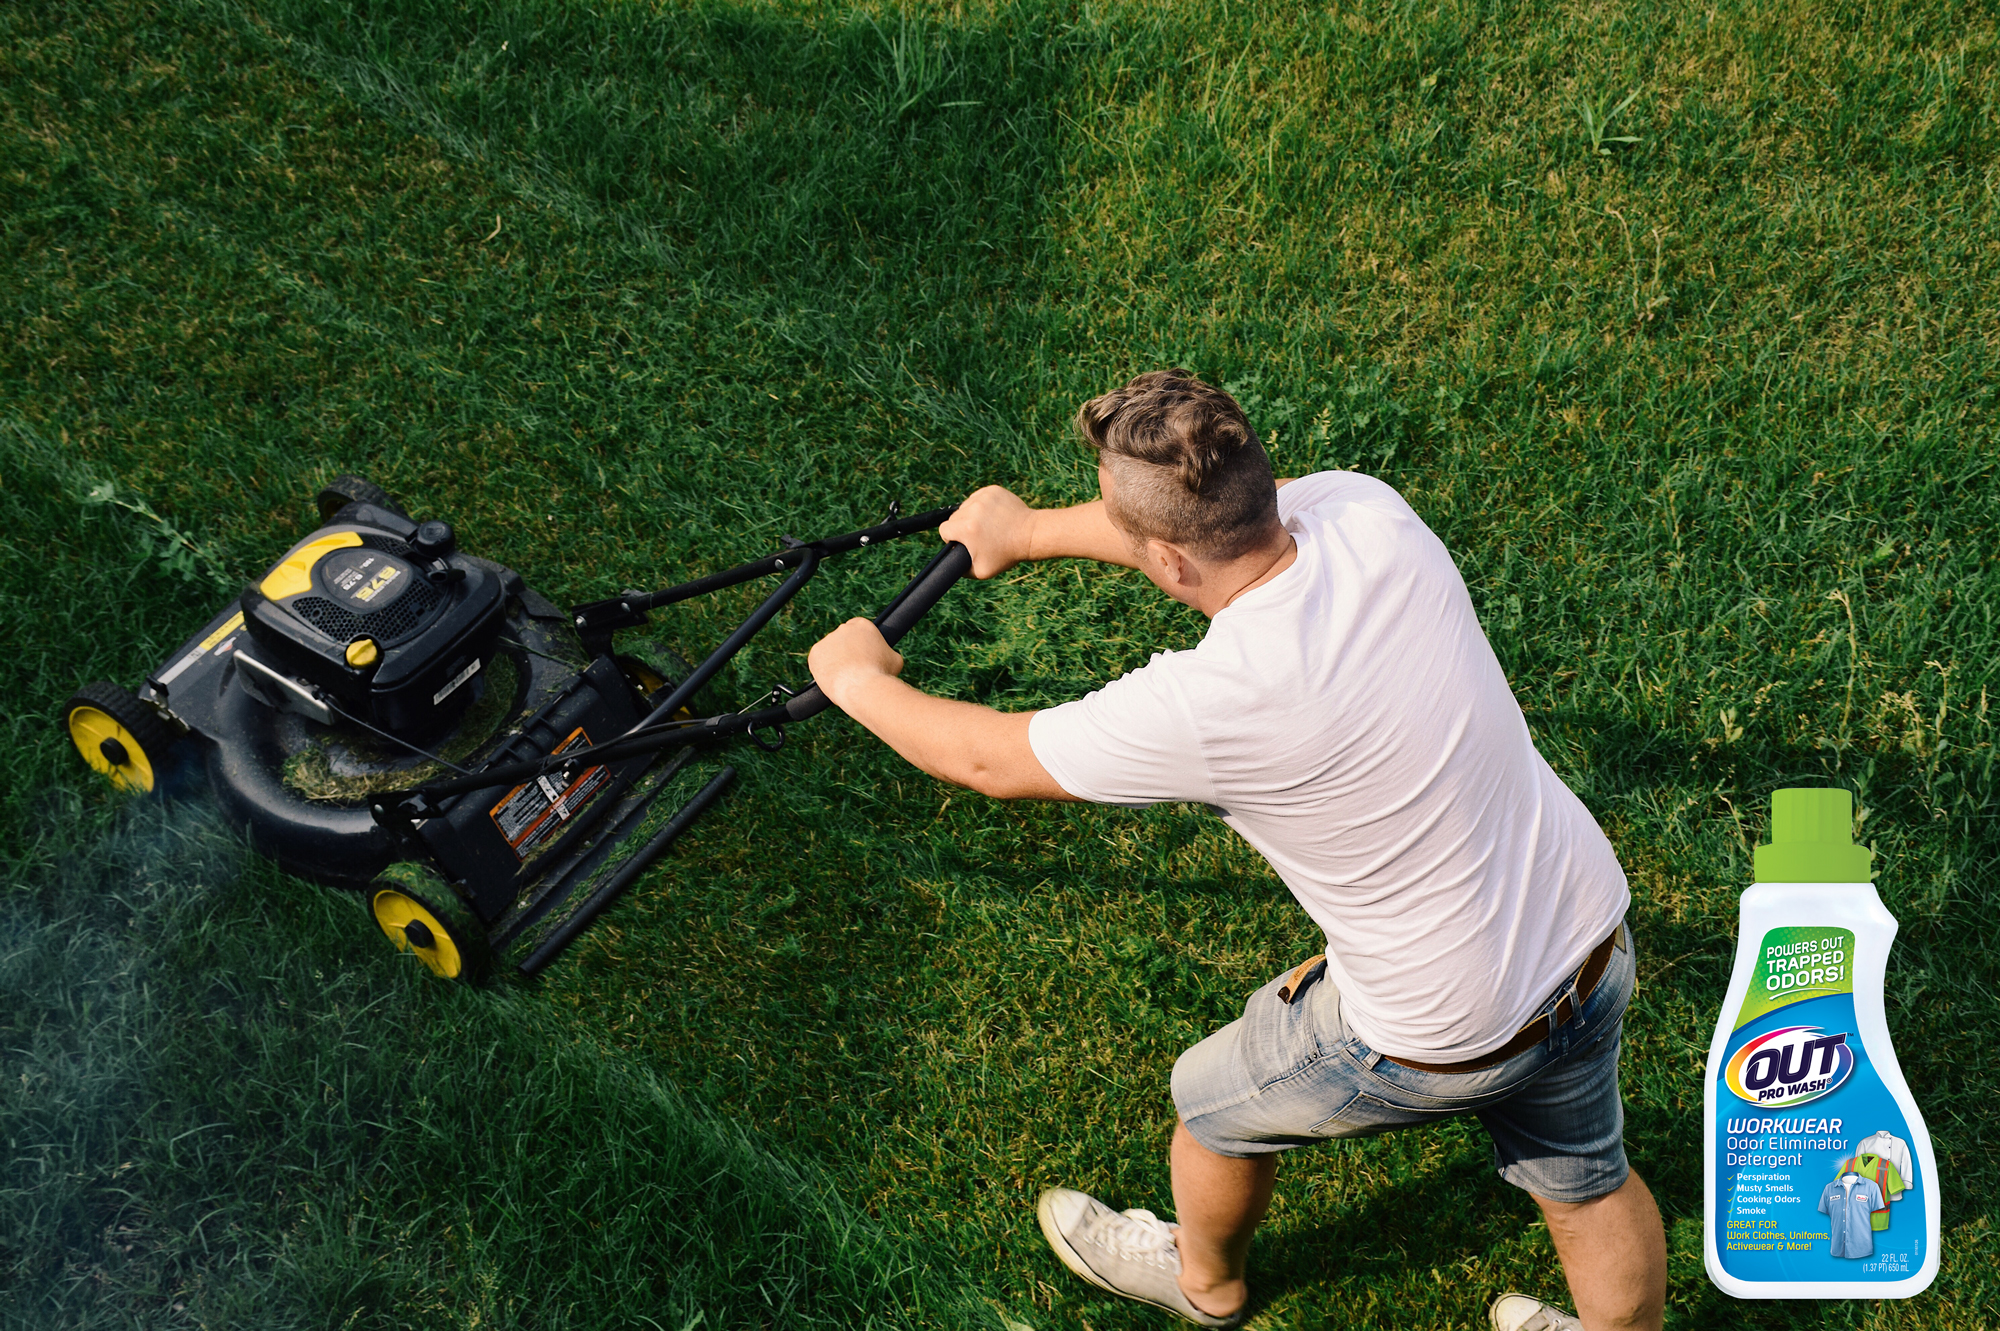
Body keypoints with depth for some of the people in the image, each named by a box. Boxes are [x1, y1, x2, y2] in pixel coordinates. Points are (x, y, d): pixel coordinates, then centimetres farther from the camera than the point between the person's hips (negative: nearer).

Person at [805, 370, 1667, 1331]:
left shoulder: (1206, 705, -32)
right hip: (1597, 944, 5)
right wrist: (1030, 530, 19)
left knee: (1213, 1103, 25)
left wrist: (862, 682, 6)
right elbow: (1213, 520, 7)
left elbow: (990, 760, -14)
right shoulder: (1369, 513, -16)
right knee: (1586, 1180, 31)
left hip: (1438, 1046, -5)